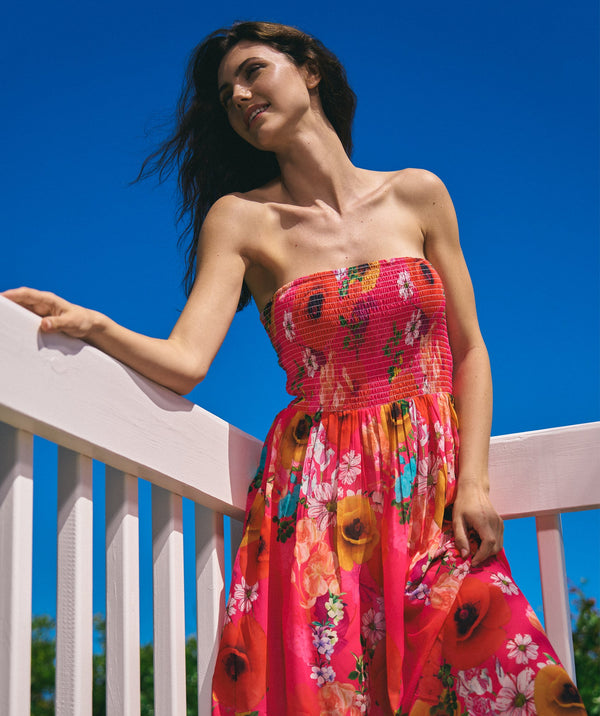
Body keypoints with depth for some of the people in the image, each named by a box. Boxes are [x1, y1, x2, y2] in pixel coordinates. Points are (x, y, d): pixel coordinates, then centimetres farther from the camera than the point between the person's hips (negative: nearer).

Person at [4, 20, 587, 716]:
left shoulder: (417, 195, 8)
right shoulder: (240, 218, 5)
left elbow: (469, 352, 9)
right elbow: (184, 361, -8)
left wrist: (473, 481, -2)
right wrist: (91, 325, -26)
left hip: (436, 488, 1)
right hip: (319, 497, -1)